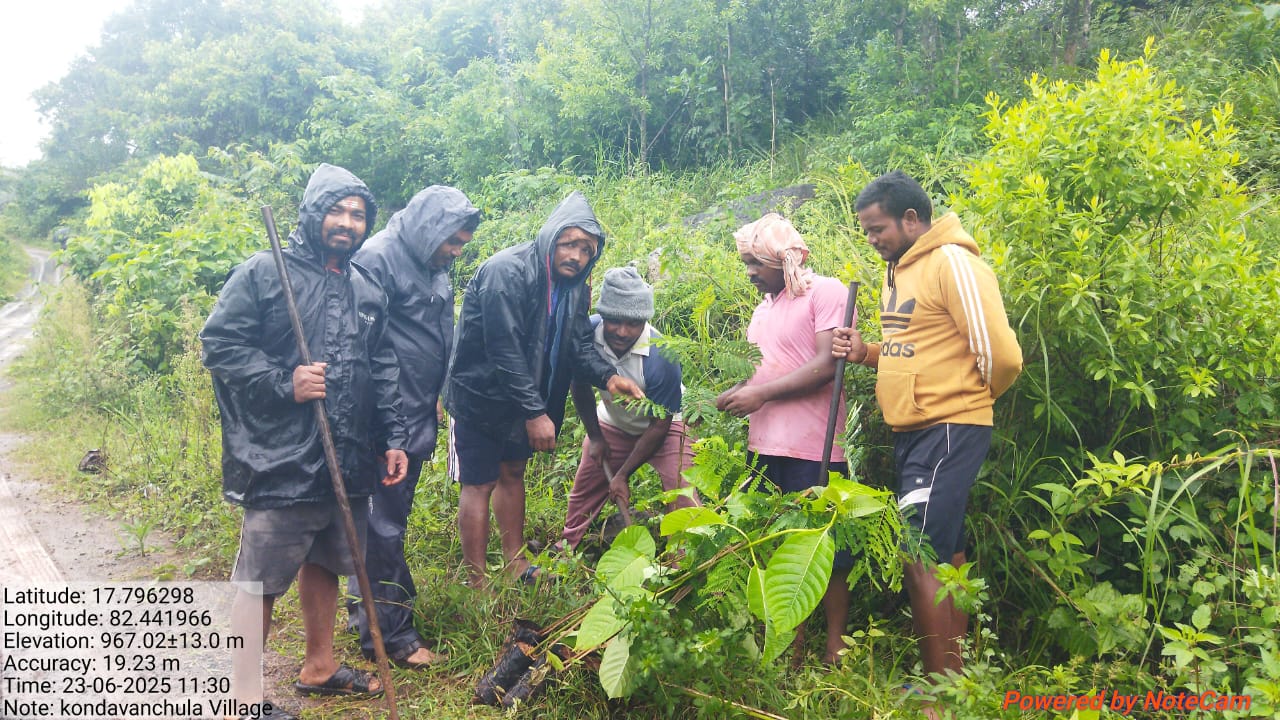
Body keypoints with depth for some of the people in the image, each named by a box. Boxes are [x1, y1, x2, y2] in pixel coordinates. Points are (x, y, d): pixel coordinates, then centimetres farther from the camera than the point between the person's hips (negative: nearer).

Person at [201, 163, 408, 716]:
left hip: (346, 461, 7)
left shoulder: (367, 290, 14)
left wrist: (392, 438, 13)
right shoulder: (264, 272, -6)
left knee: (324, 563, 19)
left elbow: (383, 371, 17)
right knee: (261, 578, 2)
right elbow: (218, 342, -9)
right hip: (279, 461, -6)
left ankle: (319, 667, 36)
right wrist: (283, 383, -19)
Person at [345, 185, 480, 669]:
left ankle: (365, 606, 32)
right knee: (385, 522, -1)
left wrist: (436, 399, 20)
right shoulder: (379, 258, -14)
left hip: (418, 416, 9)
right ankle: (390, 632, 9)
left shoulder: (433, 266, 14)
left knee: (393, 514, 17)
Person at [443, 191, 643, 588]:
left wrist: (608, 376, -22)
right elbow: (504, 350, -30)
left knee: (513, 472, 18)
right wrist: (535, 412, -31)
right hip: (480, 393, -8)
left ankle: (516, 565, 31)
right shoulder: (507, 271, -26)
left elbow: (578, 345, -1)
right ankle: (476, 582, 9)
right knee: (480, 482, -2)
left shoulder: (574, 286, 0)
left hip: (523, 396, 8)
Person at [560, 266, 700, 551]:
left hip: (666, 424, -4)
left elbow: (659, 425, -24)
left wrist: (623, 475, -19)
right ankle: (566, 552, 34)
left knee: (681, 496, -21)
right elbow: (580, 385, -5)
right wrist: (594, 437, 0)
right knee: (583, 493, 12)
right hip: (613, 423, 4)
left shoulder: (661, 357, -36)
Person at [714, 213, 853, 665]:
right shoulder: (764, 308, 18)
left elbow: (828, 365, -17)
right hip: (764, 446, 8)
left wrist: (761, 394, -17)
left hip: (813, 449, -8)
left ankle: (834, 649, 17)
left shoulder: (825, 292, -6)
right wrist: (737, 392, 3)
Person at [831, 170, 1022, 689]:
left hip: (948, 431, -9)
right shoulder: (899, 269, 14)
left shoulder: (953, 263, -15)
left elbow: (1001, 355, -18)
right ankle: (956, 675, 26)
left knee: (919, 557, -10)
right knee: (945, 557, 15)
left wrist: (973, 400, 0)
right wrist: (866, 352, 2)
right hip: (914, 432, 9)